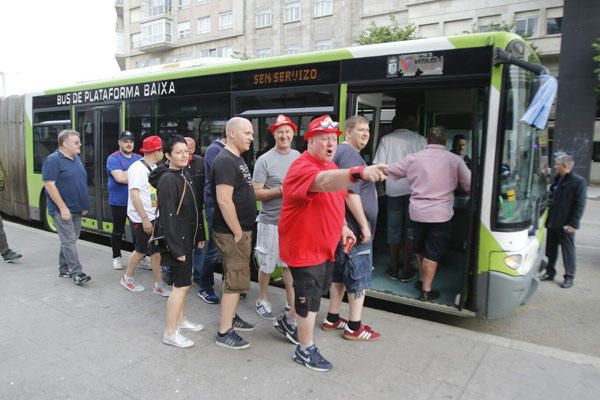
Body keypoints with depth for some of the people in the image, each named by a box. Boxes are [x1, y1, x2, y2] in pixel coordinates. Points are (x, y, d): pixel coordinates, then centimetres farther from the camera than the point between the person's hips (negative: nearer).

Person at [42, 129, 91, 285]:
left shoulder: (77, 159, 12)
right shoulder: (53, 160, -13)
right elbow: (49, 185, -18)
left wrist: (84, 205, 16)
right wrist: (63, 208, -21)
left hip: (76, 209, 8)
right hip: (62, 210, -8)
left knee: (70, 239, 14)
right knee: (69, 241, -6)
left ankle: (64, 269, 26)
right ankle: (77, 273, -4)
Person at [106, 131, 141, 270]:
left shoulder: (139, 158, 10)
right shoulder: (113, 158, -7)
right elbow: (120, 178, -20)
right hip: (118, 202, -4)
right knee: (118, 231, 9)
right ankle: (116, 257, 25)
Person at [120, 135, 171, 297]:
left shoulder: (154, 168, 9)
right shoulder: (137, 168, -16)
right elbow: (134, 194, -19)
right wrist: (145, 218, -21)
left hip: (154, 216, 7)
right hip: (142, 218, -7)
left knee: (156, 251, 8)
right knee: (141, 250, 6)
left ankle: (158, 284, 15)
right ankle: (127, 278, 28)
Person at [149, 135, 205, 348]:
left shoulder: (186, 175, 10)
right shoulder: (167, 179, -17)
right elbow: (167, 216, -20)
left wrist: (199, 236, 15)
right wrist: (176, 248, -21)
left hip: (187, 238, 9)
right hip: (175, 239, -9)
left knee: (184, 281, 18)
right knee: (182, 284, -5)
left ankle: (180, 320, 34)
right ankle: (170, 333, 7)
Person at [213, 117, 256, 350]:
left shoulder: (237, 159, 13)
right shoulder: (225, 161, -19)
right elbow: (224, 201, -26)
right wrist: (238, 233, -20)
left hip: (241, 229, 10)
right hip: (232, 232, -10)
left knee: (234, 276, 19)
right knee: (235, 280, -3)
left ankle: (231, 317, 34)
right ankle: (224, 332, 8)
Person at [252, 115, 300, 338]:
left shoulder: (299, 157, 6)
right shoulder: (265, 160, -10)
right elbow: (256, 193, -11)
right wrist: (281, 190, -20)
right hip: (271, 222, -4)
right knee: (267, 265, 9)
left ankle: (291, 307, 23)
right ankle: (262, 301, 29)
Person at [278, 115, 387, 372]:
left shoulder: (330, 166, 9)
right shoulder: (303, 168, -24)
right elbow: (323, 181, -47)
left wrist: (343, 226, 10)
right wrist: (359, 173, -62)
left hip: (324, 245, 10)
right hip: (304, 247, -9)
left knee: (316, 291, 24)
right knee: (309, 297, 2)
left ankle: (292, 320, 47)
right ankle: (306, 350, 19)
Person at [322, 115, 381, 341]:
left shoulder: (342, 152, 17)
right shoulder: (350, 154, -16)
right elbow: (351, 193, -24)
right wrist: (364, 225, -21)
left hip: (344, 226, 10)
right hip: (354, 227, -10)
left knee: (341, 273, 17)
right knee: (359, 276, 0)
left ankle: (332, 319, 27)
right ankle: (354, 328, 10)